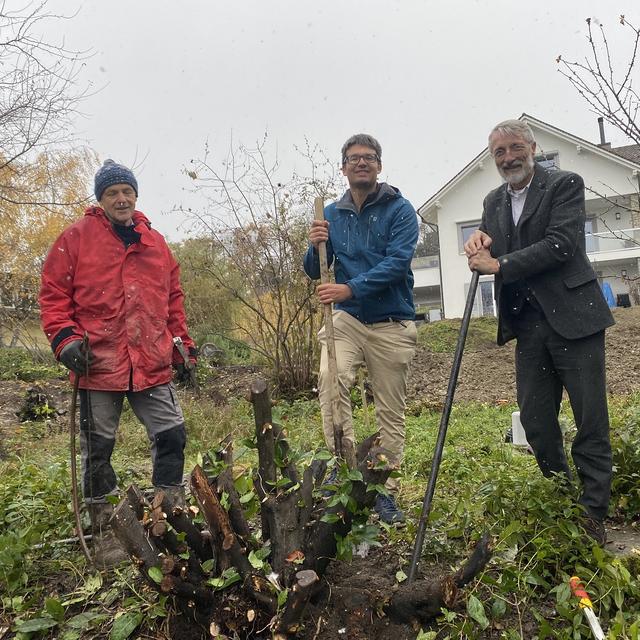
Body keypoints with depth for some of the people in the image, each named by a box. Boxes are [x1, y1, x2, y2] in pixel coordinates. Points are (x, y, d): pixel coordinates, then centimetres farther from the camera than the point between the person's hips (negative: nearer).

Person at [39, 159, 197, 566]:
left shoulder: (155, 242, 13)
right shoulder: (76, 238, 1)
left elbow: (173, 298, 17)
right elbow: (53, 295, 0)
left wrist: (182, 343, 13)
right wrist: (64, 339, -13)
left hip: (153, 364, 3)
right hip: (98, 364, -3)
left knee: (172, 435, 5)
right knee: (98, 448, 8)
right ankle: (105, 532, 24)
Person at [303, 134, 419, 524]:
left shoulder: (400, 209, -3)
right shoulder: (333, 214, 8)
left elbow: (397, 263, -17)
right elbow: (315, 273, 9)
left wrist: (351, 288, -28)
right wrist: (317, 246, -12)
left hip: (391, 324, -2)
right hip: (347, 319, 2)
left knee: (391, 411, 4)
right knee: (331, 378, -26)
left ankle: (386, 492, 17)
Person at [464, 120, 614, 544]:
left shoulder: (565, 185, -2)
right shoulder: (494, 202, 15)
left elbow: (561, 245, -16)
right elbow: (491, 259, 13)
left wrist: (499, 264, -17)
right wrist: (478, 248, -10)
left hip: (572, 317, -5)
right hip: (528, 324, 6)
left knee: (590, 420, 0)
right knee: (535, 420, 8)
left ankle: (593, 513, 10)